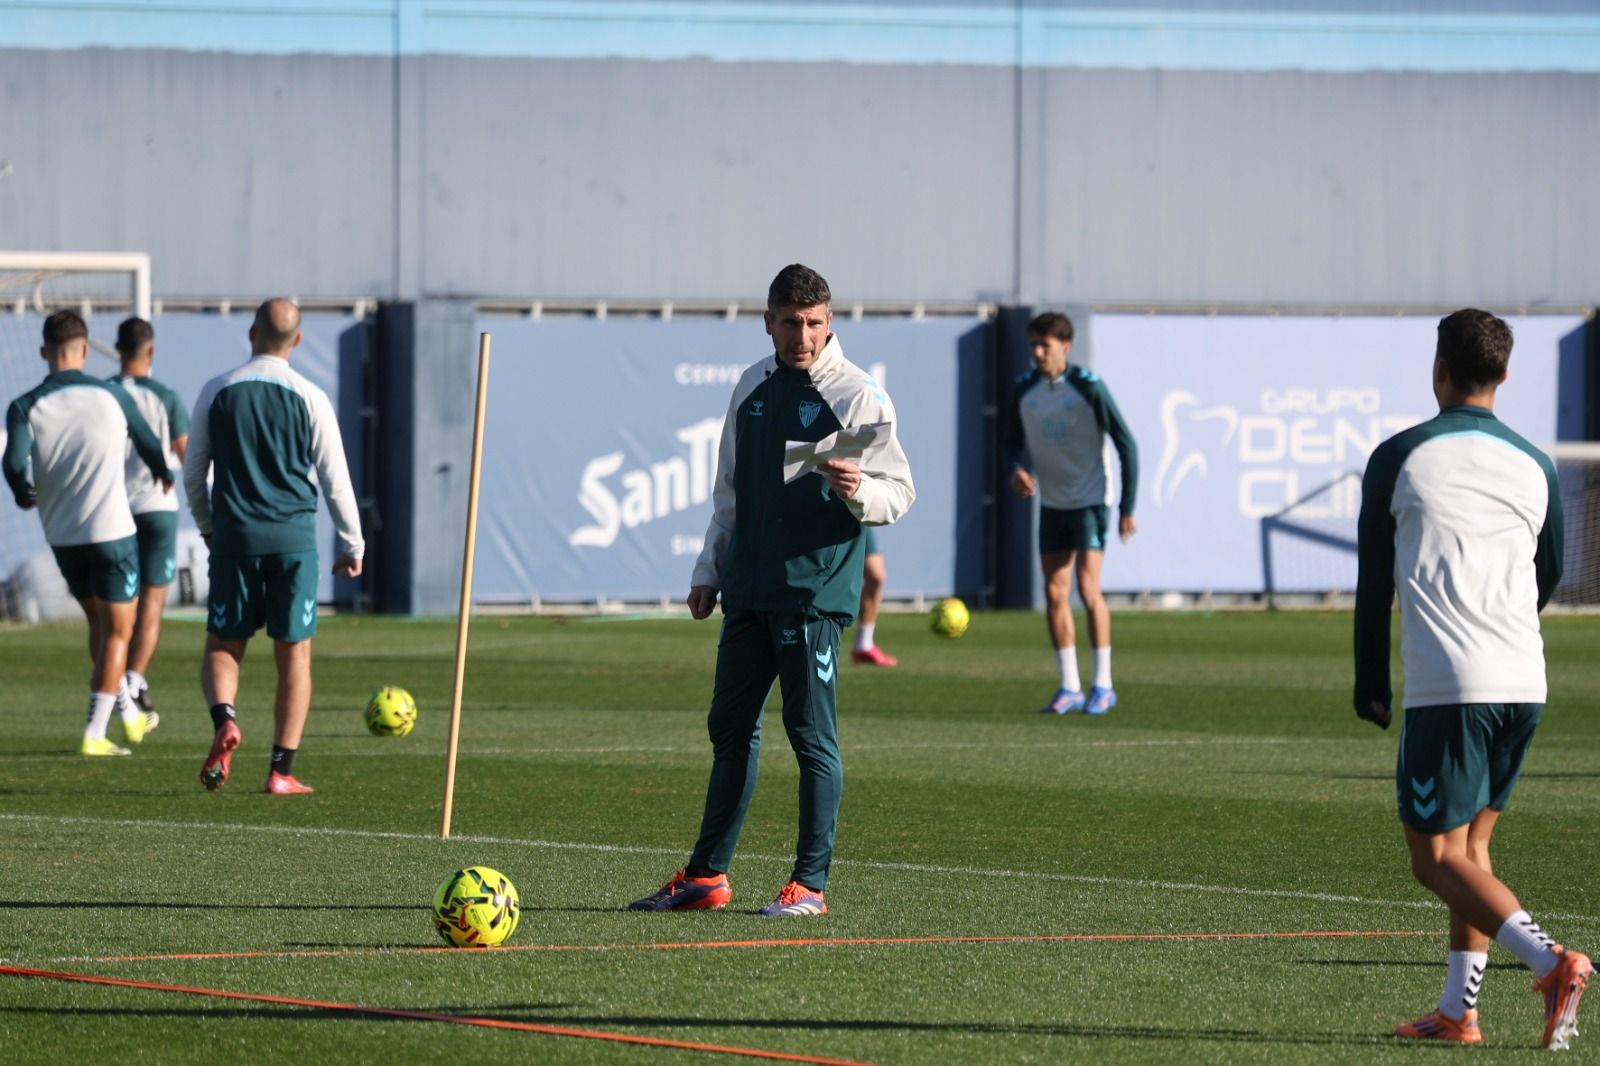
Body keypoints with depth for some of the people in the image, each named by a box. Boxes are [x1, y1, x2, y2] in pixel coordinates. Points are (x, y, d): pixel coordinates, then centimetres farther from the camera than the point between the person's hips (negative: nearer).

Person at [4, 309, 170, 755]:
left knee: (99, 623, 22)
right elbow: (149, 446, 9)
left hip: (61, 535, 3)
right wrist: (164, 474, 32)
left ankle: (128, 714, 34)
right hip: (111, 529, -3)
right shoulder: (111, 396, -6)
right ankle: (94, 734, -1)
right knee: (117, 631, 7)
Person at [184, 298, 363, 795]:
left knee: (223, 644, 9)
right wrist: (352, 545, 12)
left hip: (234, 535, 1)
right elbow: (335, 479, 1)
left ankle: (224, 718, -21)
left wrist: (207, 527, 25)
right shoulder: (309, 398, -2)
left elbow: (192, 473, 9)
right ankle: (283, 770, 1)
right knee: (294, 653, 5)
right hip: (294, 536, -1)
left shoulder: (216, 392, 2)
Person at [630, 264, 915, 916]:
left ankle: (810, 883, 2)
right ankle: (707, 875, 17)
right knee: (731, 728, 10)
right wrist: (708, 571, 19)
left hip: (815, 590, -6)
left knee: (812, 735, -4)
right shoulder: (753, 387, 13)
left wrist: (857, 490, -27)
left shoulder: (858, 395, -6)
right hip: (748, 589, 6)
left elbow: (899, 493, -7)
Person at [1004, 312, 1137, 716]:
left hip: (1091, 500, -5)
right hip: (1052, 502, 5)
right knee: (1054, 594, 1)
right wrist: (1018, 469, -9)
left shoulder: (1088, 387, -15)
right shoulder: (1025, 389, 0)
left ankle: (1103, 686, -4)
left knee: (1087, 587, -13)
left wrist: (1127, 507, -10)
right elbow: (1014, 439, 14)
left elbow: (1126, 444, -10)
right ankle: (1069, 688, 8)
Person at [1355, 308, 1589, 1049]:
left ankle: (1549, 962, -23)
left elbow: (1374, 581, 4)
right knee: (1470, 844, 18)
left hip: (1447, 688, -5)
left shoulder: (1399, 458, -1)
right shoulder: (1534, 467, 10)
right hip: (1524, 684, 5)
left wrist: (1371, 684, 15)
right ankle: (1457, 1010, 15)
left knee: (1437, 859, -2)